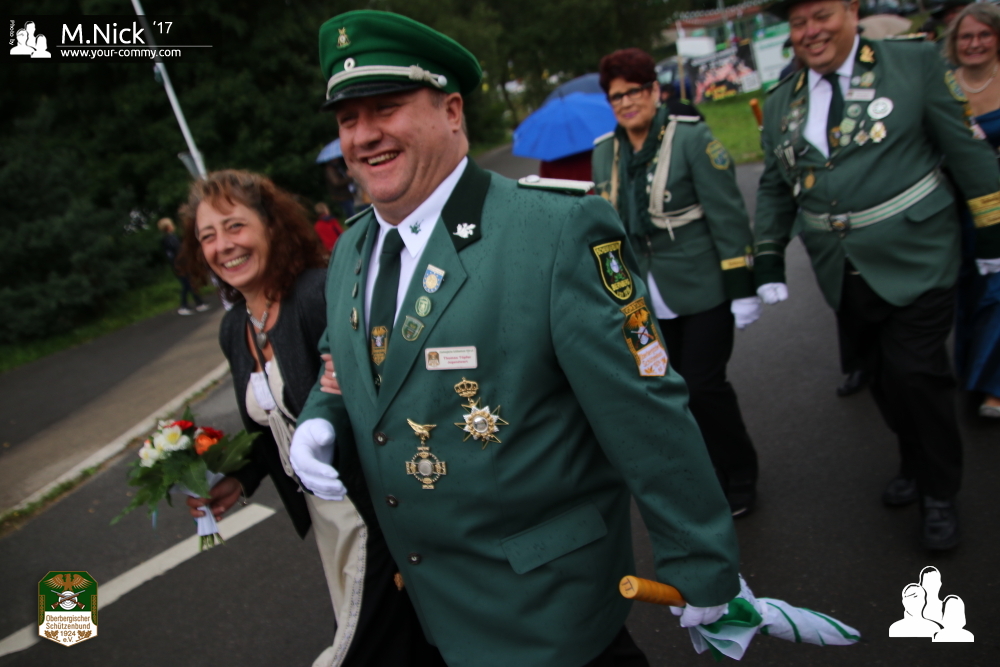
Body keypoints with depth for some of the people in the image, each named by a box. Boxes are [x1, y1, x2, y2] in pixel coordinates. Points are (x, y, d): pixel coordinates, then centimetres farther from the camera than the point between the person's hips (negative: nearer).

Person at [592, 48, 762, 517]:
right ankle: (705, 473, 29)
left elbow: (728, 214, -10)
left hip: (701, 289, -5)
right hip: (648, 298, 5)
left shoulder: (692, 138, -9)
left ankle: (738, 479, 20)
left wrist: (741, 287, -12)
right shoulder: (604, 152, 7)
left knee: (704, 386, -3)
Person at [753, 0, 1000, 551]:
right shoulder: (780, 106, 7)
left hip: (914, 260, -3)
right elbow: (774, 189, 14)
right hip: (845, 274, 4)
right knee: (884, 377, 10)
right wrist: (767, 259, 10)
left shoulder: (915, 63, -3)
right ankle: (916, 464, 35)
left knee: (916, 372, -6)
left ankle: (940, 493, 16)